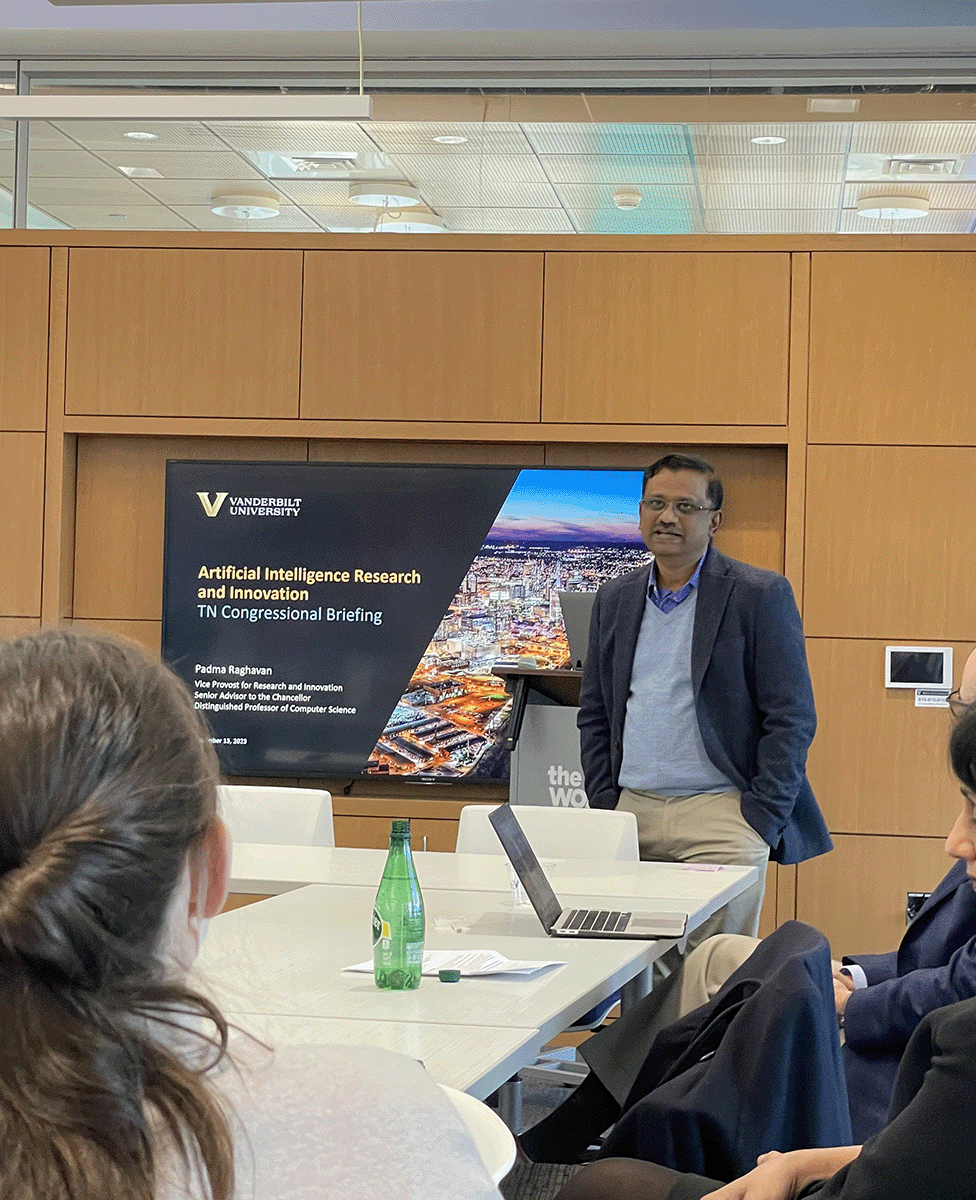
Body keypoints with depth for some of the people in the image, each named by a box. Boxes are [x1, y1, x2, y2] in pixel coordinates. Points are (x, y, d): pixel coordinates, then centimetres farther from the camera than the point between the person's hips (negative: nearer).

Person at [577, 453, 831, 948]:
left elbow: (792, 718, -4)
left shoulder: (760, 595, -1)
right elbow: (594, 715, 19)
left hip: (721, 813, -4)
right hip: (633, 812, 4)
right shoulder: (614, 600, 14)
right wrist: (604, 807, 6)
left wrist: (761, 820, -11)